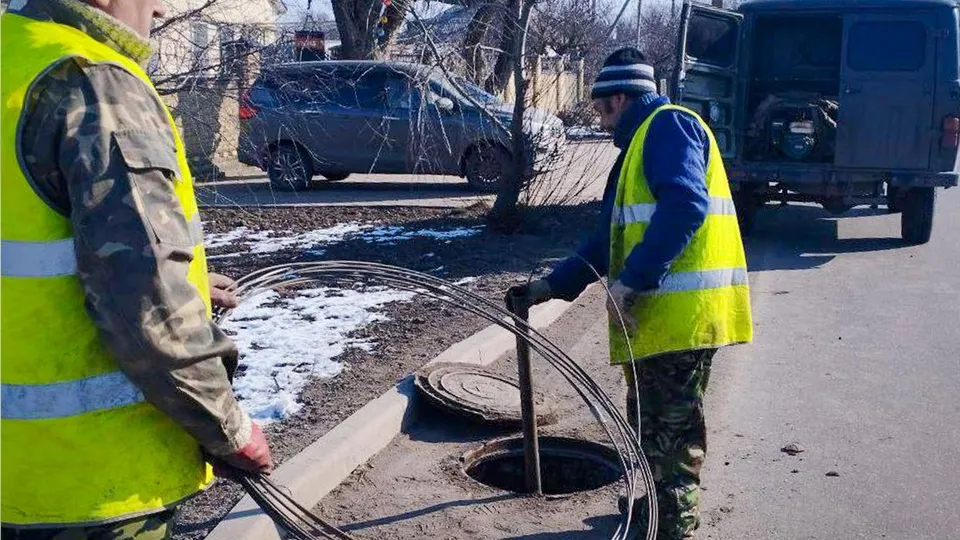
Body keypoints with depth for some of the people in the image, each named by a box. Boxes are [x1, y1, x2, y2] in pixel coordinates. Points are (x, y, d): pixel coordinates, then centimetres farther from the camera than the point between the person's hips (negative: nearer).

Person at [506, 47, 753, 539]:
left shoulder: (669, 124, -6)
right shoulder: (640, 144, 25)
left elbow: (684, 205, -24)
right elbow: (611, 238, 25)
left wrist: (629, 280, -24)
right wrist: (551, 286, 22)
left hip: (682, 309, -10)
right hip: (656, 311, 10)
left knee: (671, 424, -1)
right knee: (649, 419, 20)